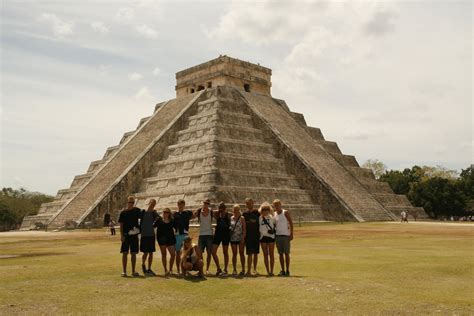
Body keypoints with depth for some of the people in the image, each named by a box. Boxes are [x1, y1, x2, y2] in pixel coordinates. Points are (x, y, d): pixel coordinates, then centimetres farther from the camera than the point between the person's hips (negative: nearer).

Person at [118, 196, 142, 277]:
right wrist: (121, 235, -8)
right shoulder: (123, 212, 0)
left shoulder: (137, 211, 5)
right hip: (126, 235, -2)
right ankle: (124, 271, 6)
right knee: (125, 253, -1)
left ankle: (133, 271, 15)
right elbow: (121, 225, 0)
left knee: (133, 253, 7)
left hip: (134, 235, 2)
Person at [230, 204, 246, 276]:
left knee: (241, 253, 3)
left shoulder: (242, 218, -3)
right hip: (233, 238, 3)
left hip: (240, 238, -3)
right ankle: (234, 270, 9)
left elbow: (244, 229, -6)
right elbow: (230, 227, 13)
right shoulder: (231, 218, 7)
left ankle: (243, 270, 11)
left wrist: (243, 238, -13)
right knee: (234, 254, 5)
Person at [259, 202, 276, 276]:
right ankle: (268, 271, 7)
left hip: (271, 236, -1)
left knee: (271, 254, 1)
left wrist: (273, 230, -5)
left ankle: (271, 271, 6)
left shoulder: (272, 217, 3)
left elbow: (275, 225, 10)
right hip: (263, 237, 1)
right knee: (265, 255, 3)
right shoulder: (259, 218, 4)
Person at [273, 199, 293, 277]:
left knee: (286, 253, -2)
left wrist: (291, 234, -11)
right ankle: (282, 270, 10)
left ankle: (287, 271, 3)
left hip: (286, 235, -4)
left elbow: (291, 223, -5)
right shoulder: (274, 214, 9)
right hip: (277, 235, 4)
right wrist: (273, 234, 7)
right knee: (280, 254, 5)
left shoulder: (285, 213, -4)